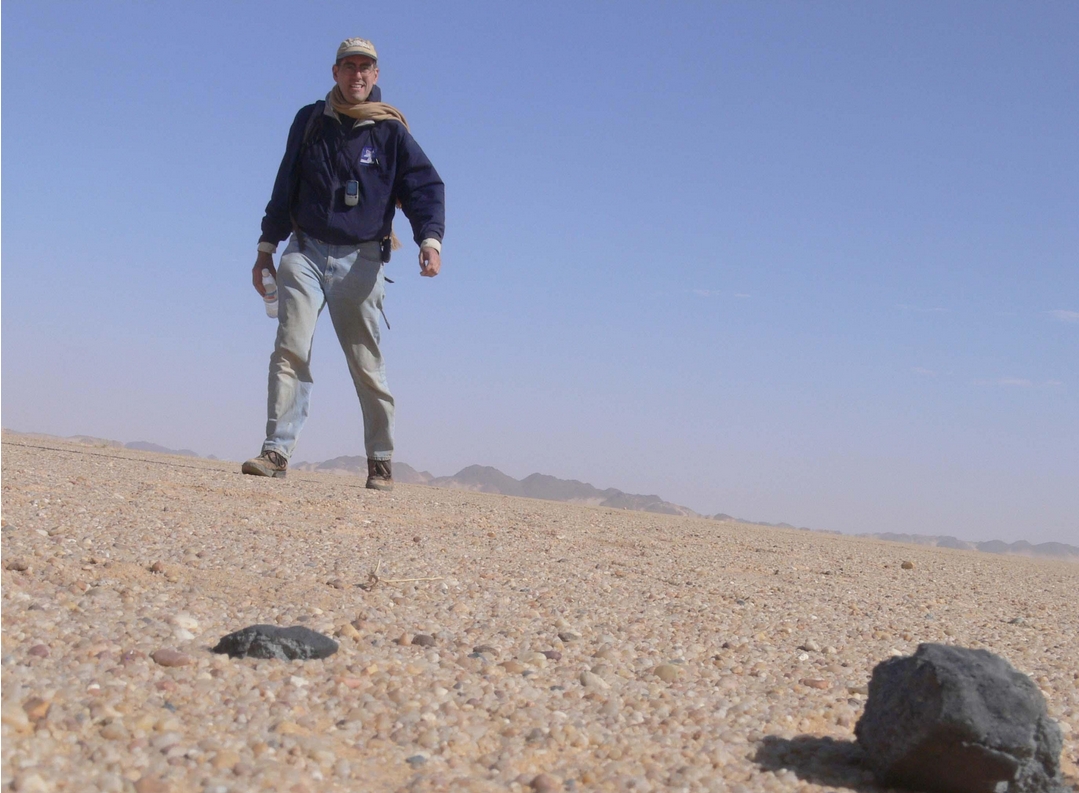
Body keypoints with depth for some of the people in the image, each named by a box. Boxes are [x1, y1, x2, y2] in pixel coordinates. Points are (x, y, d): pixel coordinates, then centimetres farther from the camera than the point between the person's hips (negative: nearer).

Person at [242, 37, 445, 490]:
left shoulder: (390, 131, 3)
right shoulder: (309, 122, 10)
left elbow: (425, 186, -4)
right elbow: (286, 187, 16)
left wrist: (430, 239, -22)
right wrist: (267, 248, 14)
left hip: (360, 261, -2)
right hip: (305, 252, 2)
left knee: (367, 364, 1)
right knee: (290, 350, -11)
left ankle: (380, 461, 11)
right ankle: (277, 450, -12)